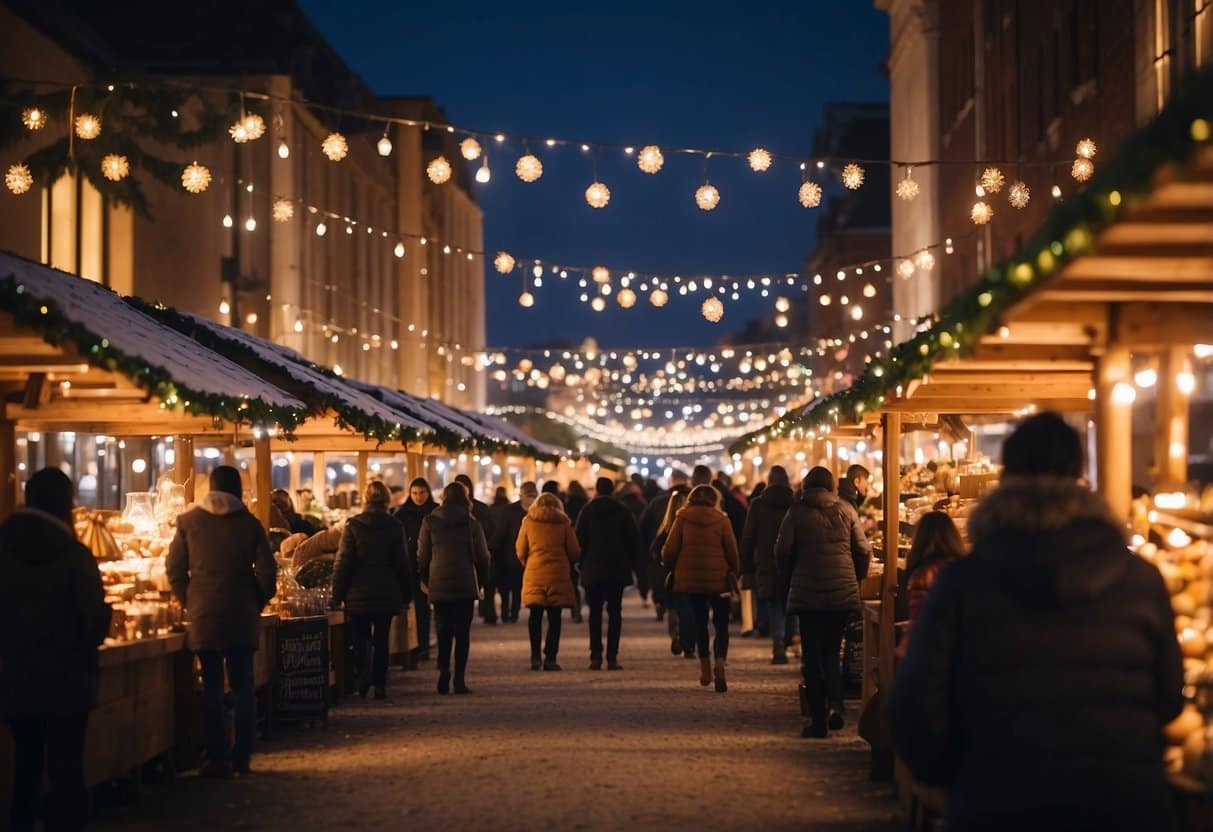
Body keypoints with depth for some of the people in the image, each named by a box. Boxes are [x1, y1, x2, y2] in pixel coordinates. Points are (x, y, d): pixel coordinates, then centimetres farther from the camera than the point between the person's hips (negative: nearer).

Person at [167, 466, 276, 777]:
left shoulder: (189, 521, 1)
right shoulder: (249, 523, 0)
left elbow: (174, 568, 1)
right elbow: (267, 572, -3)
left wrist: (189, 603, 11)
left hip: (203, 616, 0)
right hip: (242, 617, 0)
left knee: (212, 687, 4)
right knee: (242, 686, 8)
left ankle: (218, 758, 2)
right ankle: (242, 757, 7)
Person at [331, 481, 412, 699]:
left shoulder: (353, 526, -5)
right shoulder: (395, 526, -2)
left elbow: (342, 563, -5)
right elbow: (402, 563, 2)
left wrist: (337, 595, 0)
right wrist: (407, 594, 9)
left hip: (358, 593, -1)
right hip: (387, 593, 1)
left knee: (361, 638, 9)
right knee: (382, 639, 8)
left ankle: (363, 676, -12)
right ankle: (380, 684, 7)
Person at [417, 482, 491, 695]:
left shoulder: (429, 523, 1)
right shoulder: (471, 523, -2)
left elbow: (422, 556, 4)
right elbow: (482, 556, 1)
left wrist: (426, 581, 14)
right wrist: (481, 583, 11)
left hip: (439, 586, 1)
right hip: (465, 585, -1)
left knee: (444, 630, 12)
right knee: (462, 632, 4)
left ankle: (443, 668, -9)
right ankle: (459, 679, -1)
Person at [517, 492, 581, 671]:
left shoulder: (528, 523, 5)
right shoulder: (563, 524, 4)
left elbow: (520, 551, 9)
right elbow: (574, 552, 5)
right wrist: (568, 564, 25)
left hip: (534, 574, 1)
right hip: (558, 575, -1)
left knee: (535, 616, 6)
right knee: (554, 617, 3)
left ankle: (535, 656, -4)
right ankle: (550, 658, -3)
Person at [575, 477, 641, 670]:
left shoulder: (587, 511, -1)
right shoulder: (623, 511, 3)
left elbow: (580, 539, -4)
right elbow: (634, 540, 2)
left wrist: (581, 564, 3)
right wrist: (634, 563, 8)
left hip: (593, 569, -1)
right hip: (618, 569, 1)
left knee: (595, 612, 5)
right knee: (614, 612, 3)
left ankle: (596, 656, -2)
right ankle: (612, 657, -4)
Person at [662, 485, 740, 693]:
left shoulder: (682, 519, -1)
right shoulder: (721, 520, -3)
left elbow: (669, 551, -4)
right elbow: (732, 552, -3)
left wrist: (674, 569, 14)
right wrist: (735, 573, 12)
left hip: (690, 579, 2)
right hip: (718, 580, -1)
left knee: (699, 621, 17)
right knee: (721, 624, 3)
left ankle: (705, 668, 21)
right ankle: (720, 662, -21)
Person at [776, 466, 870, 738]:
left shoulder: (797, 511, -1)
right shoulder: (846, 509, 3)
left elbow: (783, 551, -2)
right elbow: (864, 550, 3)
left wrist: (790, 581, 13)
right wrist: (856, 578, 17)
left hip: (807, 593, -2)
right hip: (844, 592, 2)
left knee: (812, 655, 4)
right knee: (832, 650, 15)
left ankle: (818, 718, 1)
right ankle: (835, 704, -4)